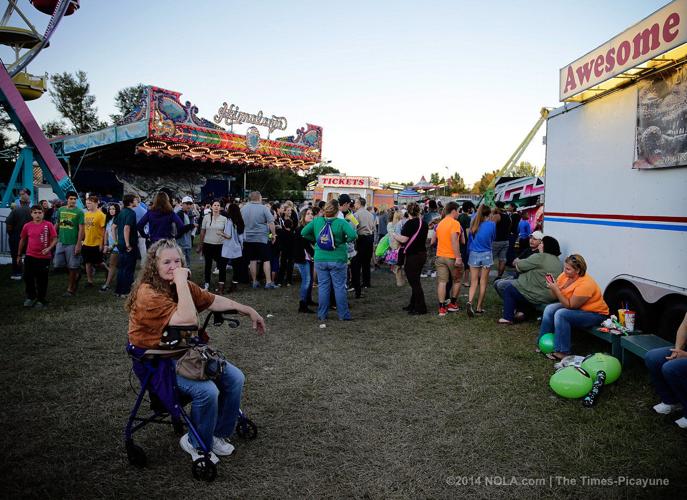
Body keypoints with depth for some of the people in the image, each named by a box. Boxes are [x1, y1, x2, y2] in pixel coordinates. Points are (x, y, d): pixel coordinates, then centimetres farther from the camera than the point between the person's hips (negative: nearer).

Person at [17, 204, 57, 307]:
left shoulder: (48, 225, -6)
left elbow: (54, 239, -4)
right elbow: (22, 240, 14)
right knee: (28, 277, 7)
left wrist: (49, 248, -21)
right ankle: (30, 297, 27)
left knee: (42, 279, 7)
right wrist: (19, 255, 17)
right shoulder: (27, 226, 2)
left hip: (44, 257, -3)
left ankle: (41, 299, 21)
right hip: (30, 256, 3)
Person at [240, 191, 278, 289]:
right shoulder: (263, 208, -9)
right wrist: (273, 234, -1)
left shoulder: (243, 208, 5)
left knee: (253, 260, 11)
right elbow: (271, 223, -12)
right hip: (261, 238, -4)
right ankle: (268, 282, -2)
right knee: (266, 260, 1)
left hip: (248, 238, 4)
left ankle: (254, 281, 15)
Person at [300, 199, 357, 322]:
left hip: (320, 259, 3)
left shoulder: (316, 221, -1)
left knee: (322, 287, 10)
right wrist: (345, 240, -3)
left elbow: (303, 232, 3)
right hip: (337, 260, -3)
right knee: (339, 287, 7)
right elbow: (353, 235, -21)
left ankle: (322, 315, 16)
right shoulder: (341, 222, -12)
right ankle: (343, 315, 14)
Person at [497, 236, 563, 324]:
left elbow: (519, 267, -10)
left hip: (536, 296, -9)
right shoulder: (558, 262, 10)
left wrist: (517, 262, 12)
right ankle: (523, 311, 16)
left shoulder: (539, 257, -15)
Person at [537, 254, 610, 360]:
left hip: (594, 313, -8)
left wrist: (556, 289, -30)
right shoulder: (564, 275, -8)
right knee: (549, 309, -12)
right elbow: (556, 297, -1)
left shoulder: (585, 284, -30)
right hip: (573, 306, 8)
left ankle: (562, 352, -22)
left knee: (561, 314, -28)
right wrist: (552, 285, -21)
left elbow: (570, 305, -26)